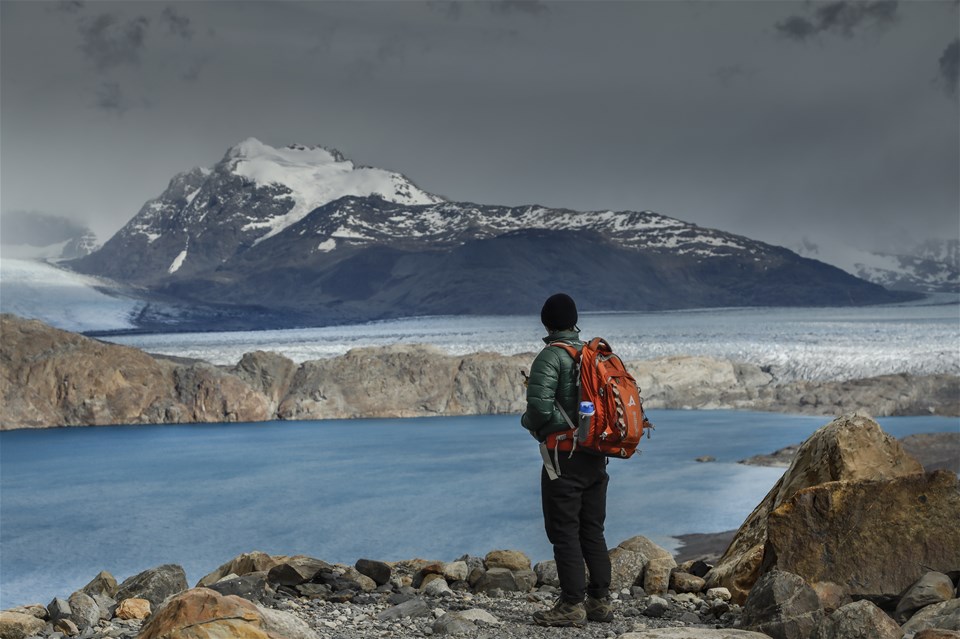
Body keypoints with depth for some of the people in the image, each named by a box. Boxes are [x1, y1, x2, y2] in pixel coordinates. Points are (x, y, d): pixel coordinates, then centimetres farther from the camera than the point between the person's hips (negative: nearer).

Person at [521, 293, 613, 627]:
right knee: (593, 531, 13)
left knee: (565, 532, -2)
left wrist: (530, 422, 0)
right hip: (596, 457, 7)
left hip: (565, 456, -7)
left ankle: (571, 606, -1)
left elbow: (540, 407, -21)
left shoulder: (551, 357, -11)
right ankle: (600, 601, 16)